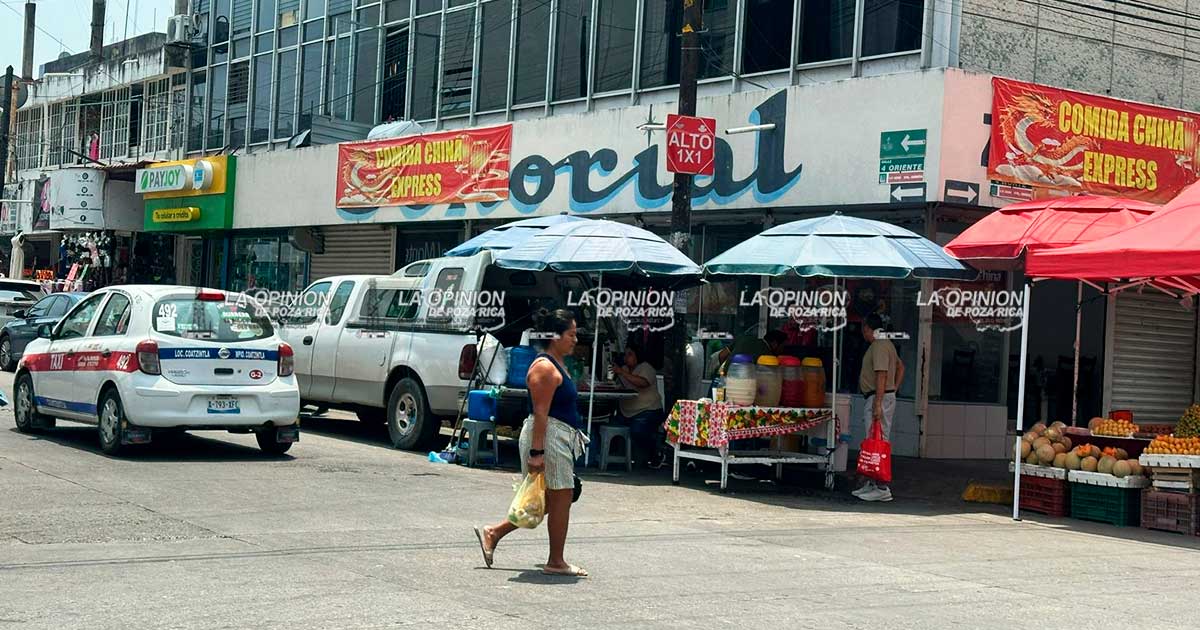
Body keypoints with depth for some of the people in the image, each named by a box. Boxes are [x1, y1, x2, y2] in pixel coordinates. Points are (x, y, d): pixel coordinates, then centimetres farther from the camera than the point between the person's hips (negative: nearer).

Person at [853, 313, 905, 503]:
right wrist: (894, 389, 21)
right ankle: (872, 484, 17)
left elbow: (881, 376, -22)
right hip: (888, 396, 11)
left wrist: (878, 404, -25)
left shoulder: (879, 346, -14)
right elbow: (901, 367, 28)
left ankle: (882, 489, -14)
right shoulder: (886, 344, 18)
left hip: (879, 398, -11)